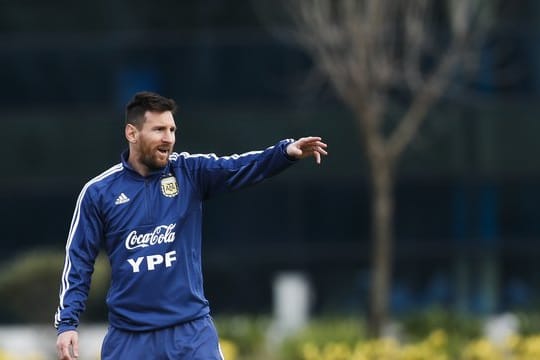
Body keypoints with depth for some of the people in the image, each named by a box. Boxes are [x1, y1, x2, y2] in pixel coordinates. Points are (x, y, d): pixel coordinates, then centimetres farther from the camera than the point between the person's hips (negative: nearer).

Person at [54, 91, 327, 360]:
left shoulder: (190, 172, 2)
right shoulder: (98, 192, 1)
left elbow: (241, 167, -14)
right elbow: (78, 261, 3)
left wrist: (286, 152, -33)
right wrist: (66, 323, -5)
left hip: (191, 331, 0)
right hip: (128, 337, 0)